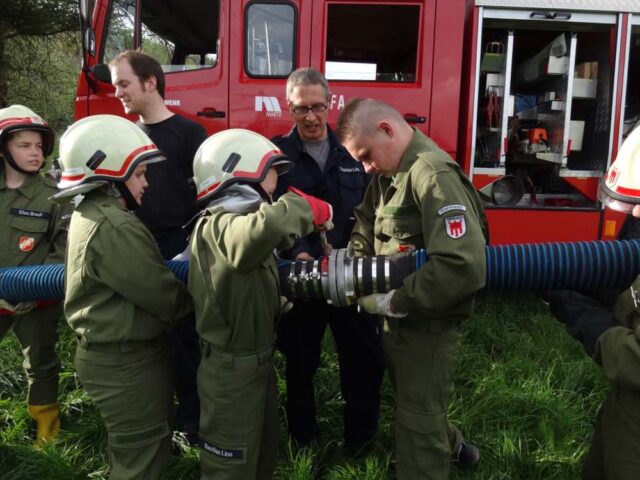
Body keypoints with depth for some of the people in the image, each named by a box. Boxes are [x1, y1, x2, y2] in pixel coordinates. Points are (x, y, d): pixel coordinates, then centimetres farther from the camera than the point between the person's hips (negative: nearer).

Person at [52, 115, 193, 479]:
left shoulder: (90, 213, 7)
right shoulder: (114, 227, -26)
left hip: (111, 353, 10)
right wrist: (197, 296, -3)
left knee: (132, 450, 27)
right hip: (127, 362, -10)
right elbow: (163, 297, -21)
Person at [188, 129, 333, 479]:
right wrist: (305, 208, -31)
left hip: (259, 361, 10)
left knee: (264, 451, 28)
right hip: (232, 372, -10)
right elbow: (263, 228, -49)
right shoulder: (217, 227, -26)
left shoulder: (239, 220, 9)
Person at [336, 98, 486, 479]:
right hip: (398, 317, 9)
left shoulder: (433, 175, -26)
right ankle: (450, 446, 55)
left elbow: (465, 267, -35)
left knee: (417, 421, 5)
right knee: (416, 402, 29)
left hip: (428, 322, -9)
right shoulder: (389, 172, 6)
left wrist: (395, 302, -27)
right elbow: (365, 228, 13)